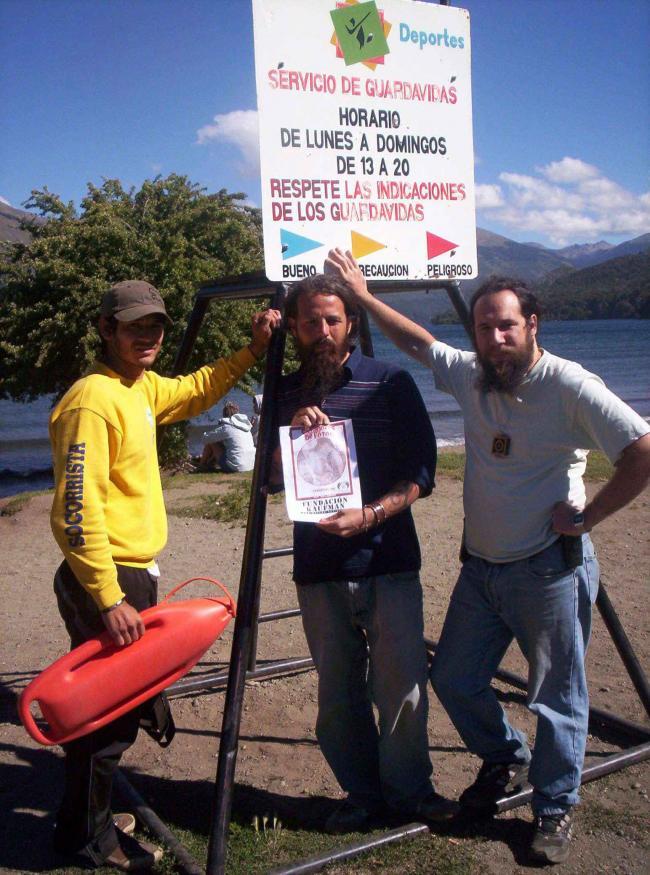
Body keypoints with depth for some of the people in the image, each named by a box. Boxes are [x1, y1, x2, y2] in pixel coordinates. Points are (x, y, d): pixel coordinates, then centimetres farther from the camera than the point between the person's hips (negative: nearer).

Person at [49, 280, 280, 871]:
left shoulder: (143, 389, 10)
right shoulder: (94, 398, -18)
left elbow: (197, 392, 30)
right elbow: (77, 511, -23)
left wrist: (252, 351, 17)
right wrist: (110, 601, -25)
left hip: (133, 575, 10)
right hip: (105, 579, -10)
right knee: (108, 711, 3)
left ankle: (86, 821, 38)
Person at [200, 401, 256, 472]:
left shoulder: (226, 427, -9)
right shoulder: (245, 424, 10)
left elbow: (206, 437, 1)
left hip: (235, 467, -7)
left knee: (211, 443, 8)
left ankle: (203, 464, 31)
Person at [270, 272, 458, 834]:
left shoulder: (391, 382, 0)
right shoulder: (284, 394, 10)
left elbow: (422, 472, -3)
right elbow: (273, 479, 10)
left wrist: (369, 515, -17)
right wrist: (292, 432, -8)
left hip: (388, 560, -2)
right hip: (318, 567, 3)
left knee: (402, 681, -1)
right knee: (338, 688, 9)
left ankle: (409, 788, 20)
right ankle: (361, 793, 26)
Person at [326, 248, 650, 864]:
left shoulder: (570, 386, -17)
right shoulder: (469, 375, 3)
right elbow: (416, 340, 18)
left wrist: (587, 515, -16)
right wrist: (363, 294, 16)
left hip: (549, 569, -7)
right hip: (481, 565, 7)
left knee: (556, 697, 6)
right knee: (454, 680, 15)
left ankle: (555, 810, 27)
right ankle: (505, 758, 41)